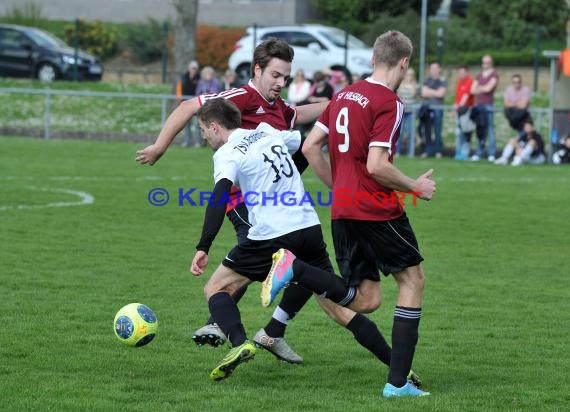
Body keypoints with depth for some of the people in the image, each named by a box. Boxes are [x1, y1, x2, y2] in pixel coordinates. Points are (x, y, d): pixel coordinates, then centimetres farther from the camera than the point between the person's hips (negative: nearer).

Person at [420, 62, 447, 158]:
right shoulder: (427, 80, 15)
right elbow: (424, 93, 4)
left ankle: (438, 151, -3)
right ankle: (428, 150, 7)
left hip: (438, 108, -3)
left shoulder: (443, 81, 6)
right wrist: (435, 93, -2)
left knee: (437, 131, -7)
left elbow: (441, 93, -6)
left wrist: (430, 92, 1)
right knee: (427, 131, 1)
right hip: (427, 107, 3)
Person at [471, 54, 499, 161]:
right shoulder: (479, 76, 20)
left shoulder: (494, 75, 1)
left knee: (490, 129, -8)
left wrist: (479, 88, 6)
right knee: (480, 130, 6)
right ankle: (479, 153, 9)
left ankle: (491, 154, -8)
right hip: (478, 104, 6)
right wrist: (483, 89, -4)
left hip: (488, 105, -6)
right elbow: (473, 90, 10)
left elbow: (488, 88, -9)